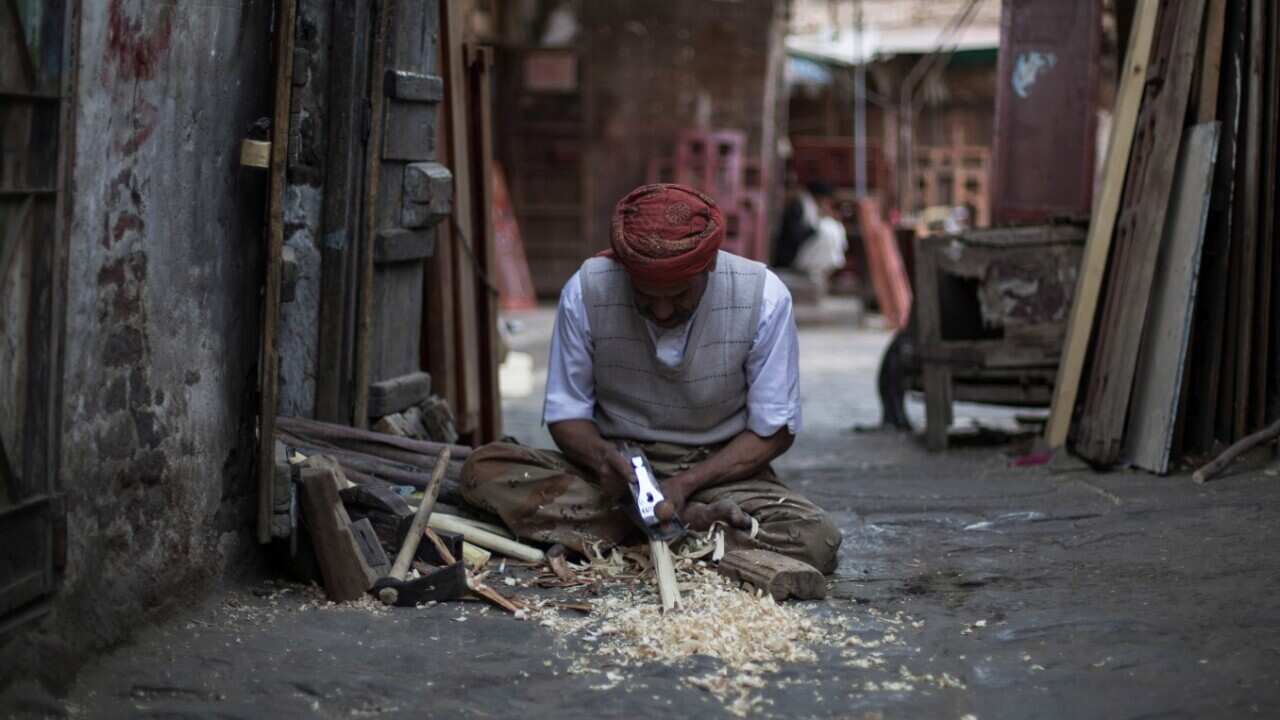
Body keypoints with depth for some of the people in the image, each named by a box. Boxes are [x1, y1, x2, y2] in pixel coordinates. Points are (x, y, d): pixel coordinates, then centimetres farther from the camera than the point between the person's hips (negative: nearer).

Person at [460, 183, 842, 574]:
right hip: (621, 465, 2)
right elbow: (566, 413, -3)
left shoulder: (763, 297, -15)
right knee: (484, 469, -24)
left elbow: (772, 431, -7)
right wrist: (602, 456, -26)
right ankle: (693, 523, -24)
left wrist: (687, 483, -21)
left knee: (815, 542, -31)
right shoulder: (586, 291, -14)